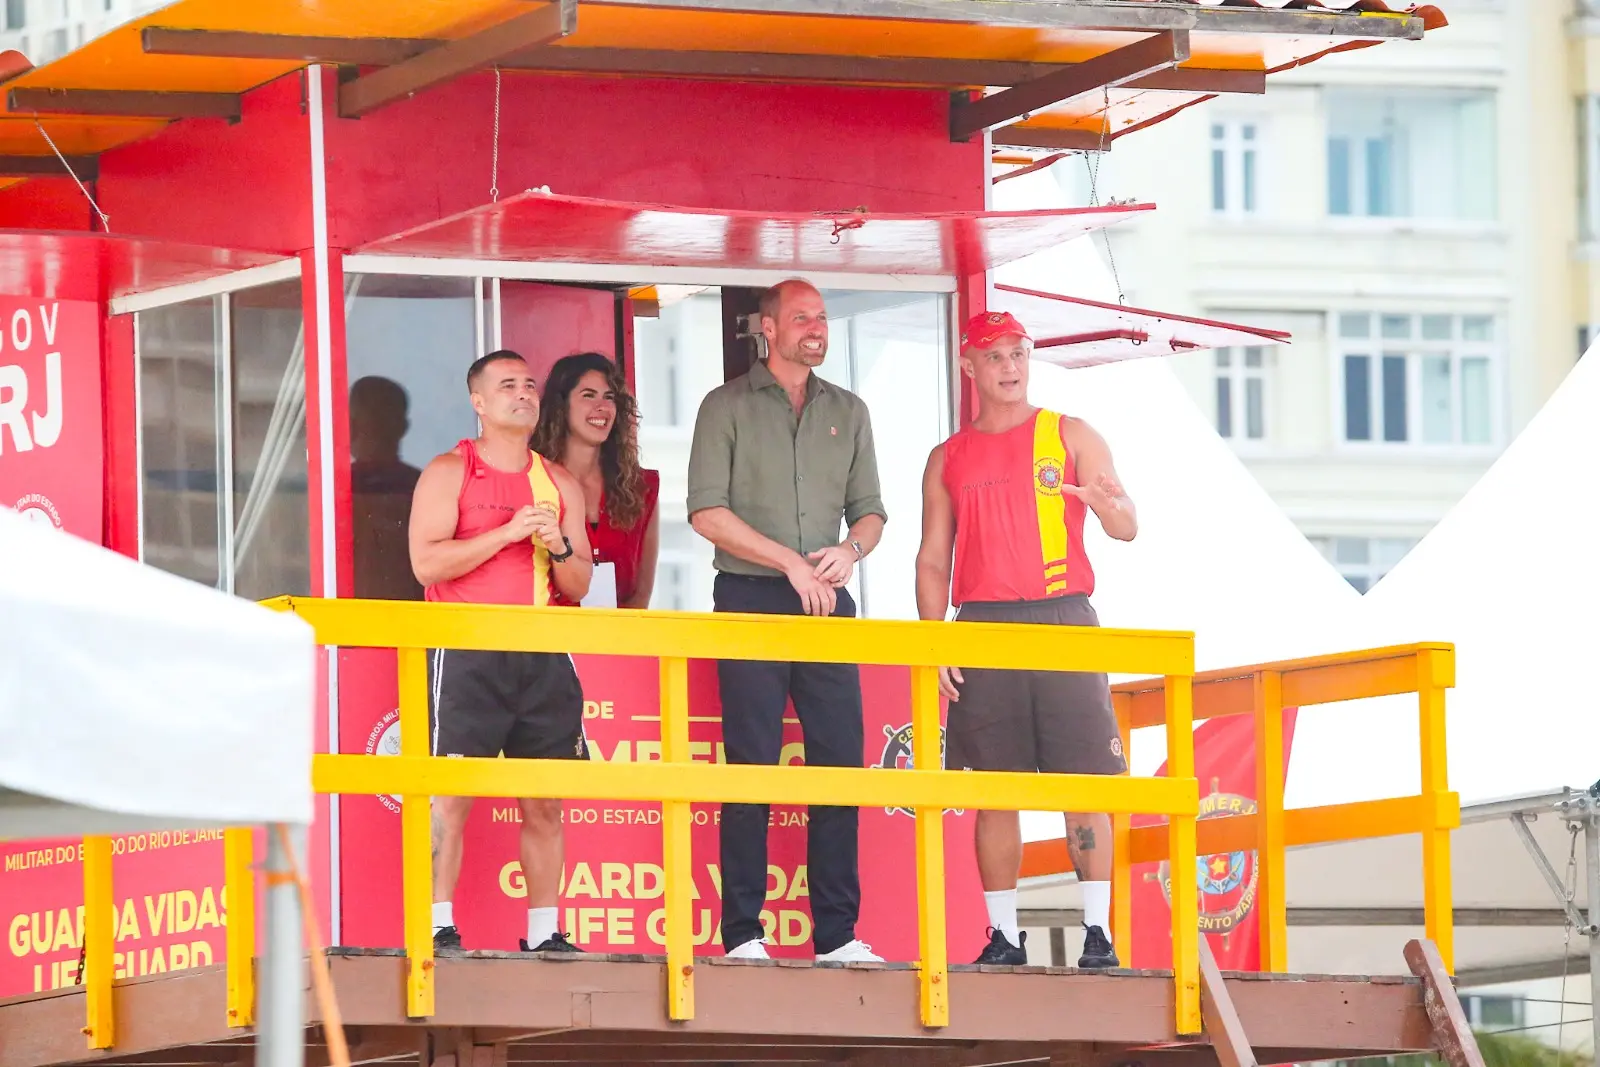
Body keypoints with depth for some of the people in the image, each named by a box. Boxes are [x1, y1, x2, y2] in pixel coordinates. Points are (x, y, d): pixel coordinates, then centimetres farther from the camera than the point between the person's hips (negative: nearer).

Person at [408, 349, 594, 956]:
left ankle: (544, 931, 7)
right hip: (467, 654, -4)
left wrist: (558, 546, -4)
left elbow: (578, 588, 17)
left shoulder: (560, 485, 17)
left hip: (543, 659, 5)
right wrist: (508, 532, -13)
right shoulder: (448, 473, 4)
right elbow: (426, 563, -9)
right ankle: (439, 926, -11)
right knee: (452, 792, -12)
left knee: (545, 801, 3)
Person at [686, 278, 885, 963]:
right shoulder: (727, 407, 2)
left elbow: (869, 511, 15)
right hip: (750, 599, -4)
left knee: (840, 761, -1)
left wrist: (850, 551, -7)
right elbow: (708, 512, -6)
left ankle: (837, 934, 2)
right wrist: (790, 562, -11)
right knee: (751, 764, -6)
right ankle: (743, 934, -5)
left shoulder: (847, 412, 15)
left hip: (827, 601, 4)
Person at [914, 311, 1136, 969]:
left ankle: (1098, 932, -6)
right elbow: (933, 559, 14)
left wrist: (1106, 503, -23)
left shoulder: (1070, 436, 8)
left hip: (1063, 621, -2)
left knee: (1084, 778, -7)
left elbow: (1127, 528, 1)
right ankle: (1003, 935, 4)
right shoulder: (949, 459, 14)